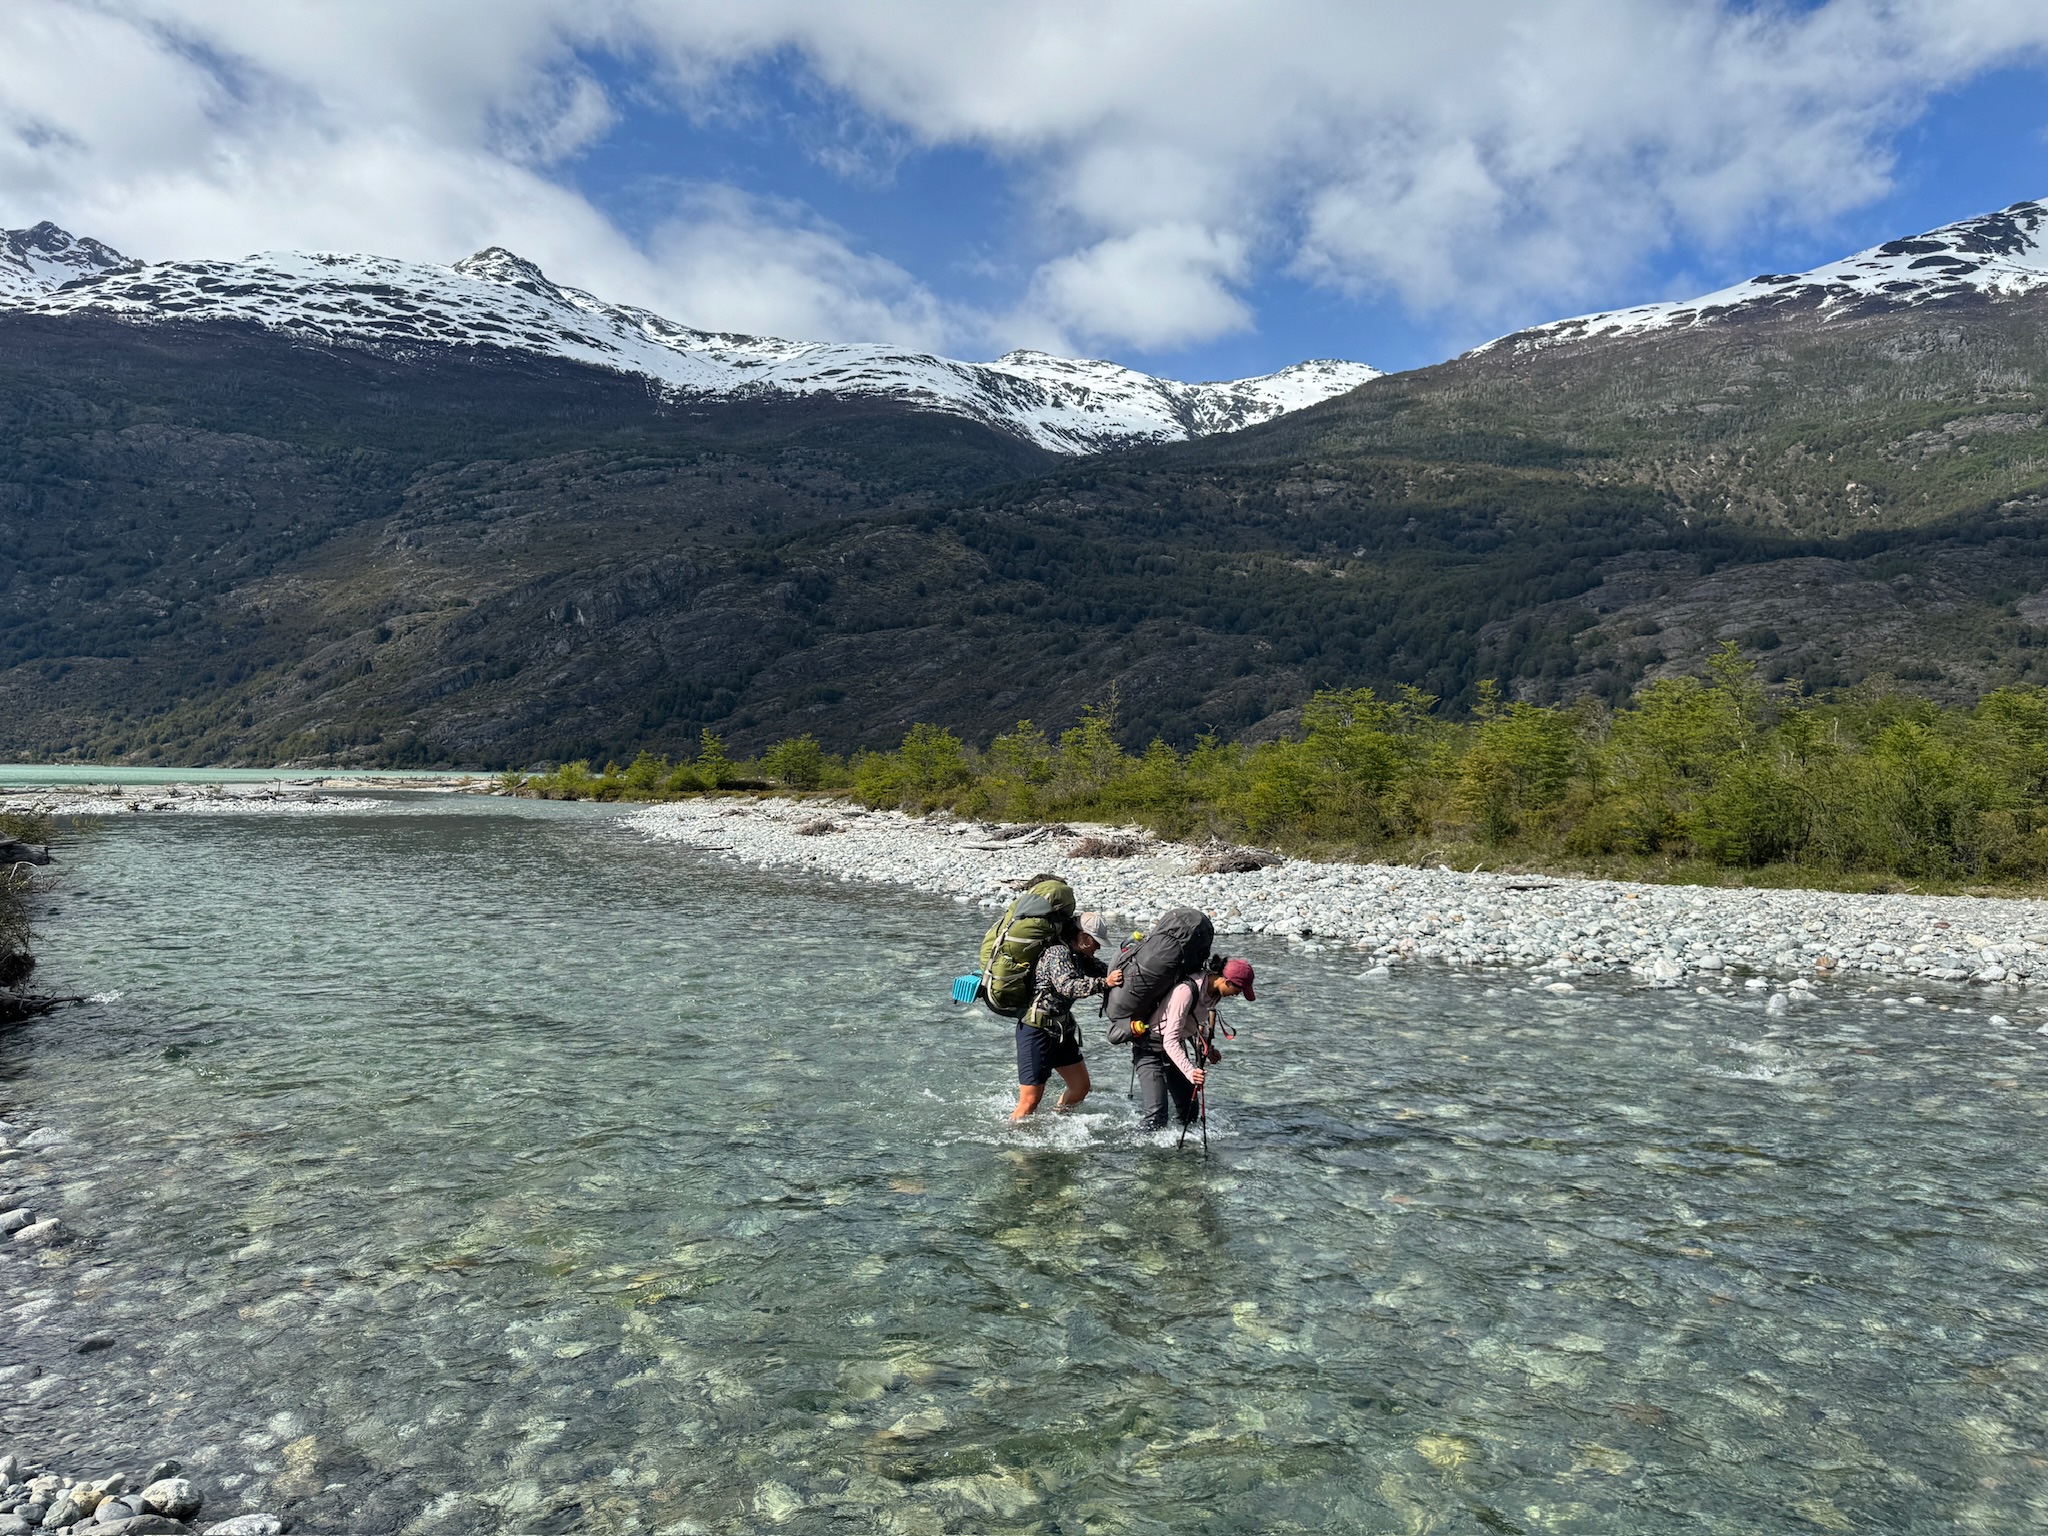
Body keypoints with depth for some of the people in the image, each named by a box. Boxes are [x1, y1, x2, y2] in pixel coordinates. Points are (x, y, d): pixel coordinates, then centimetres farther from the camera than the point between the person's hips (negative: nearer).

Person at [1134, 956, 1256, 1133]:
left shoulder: (1214, 991, -5)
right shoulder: (1186, 991, -32)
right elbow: (1170, 1040, -34)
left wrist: (1208, 1049, 1)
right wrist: (1189, 1071, -44)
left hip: (1176, 1046, 9)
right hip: (1151, 1048, -9)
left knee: (1190, 1109, 6)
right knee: (1155, 1117, -17)